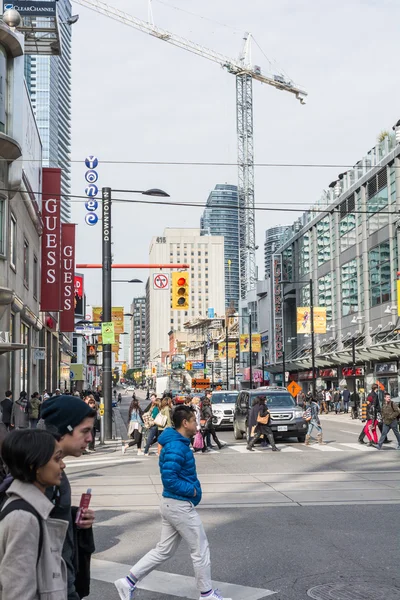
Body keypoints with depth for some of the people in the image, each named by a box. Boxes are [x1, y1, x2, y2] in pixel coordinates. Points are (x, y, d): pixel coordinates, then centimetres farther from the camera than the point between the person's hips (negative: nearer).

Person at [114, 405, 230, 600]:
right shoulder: (176, 447, -22)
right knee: (200, 550, 6)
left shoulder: (177, 443, 10)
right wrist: (193, 490, -17)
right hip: (181, 505, -10)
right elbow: (169, 480, -27)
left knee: (164, 550, 15)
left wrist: (192, 486, 7)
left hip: (171, 504, 10)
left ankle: (129, 582, 15)